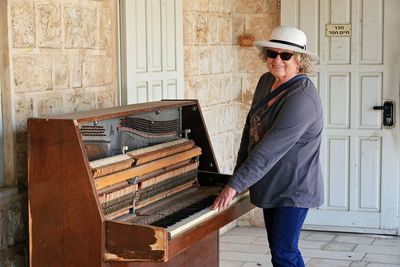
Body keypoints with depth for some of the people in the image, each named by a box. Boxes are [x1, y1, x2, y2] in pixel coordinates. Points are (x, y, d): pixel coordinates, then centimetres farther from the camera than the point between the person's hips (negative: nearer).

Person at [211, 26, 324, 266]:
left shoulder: (302, 99, -25)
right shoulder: (266, 82, 3)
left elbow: (269, 150, -29)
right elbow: (251, 128, 10)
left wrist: (235, 185, -28)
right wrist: (240, 173, 5)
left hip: (293, 190, -9)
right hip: (271, 185, 9)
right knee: (278, 247, 17)